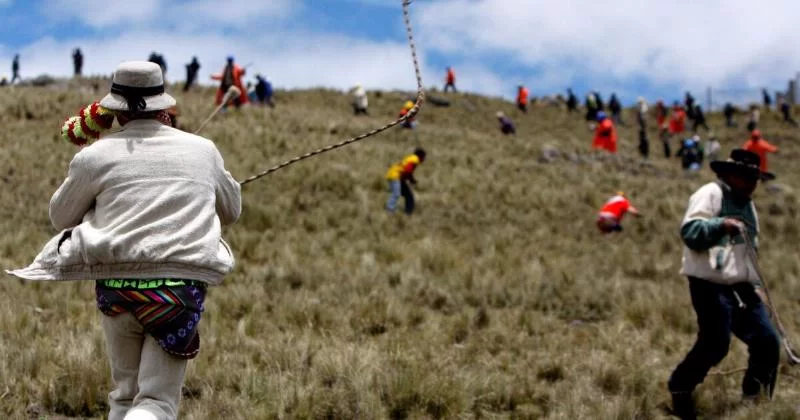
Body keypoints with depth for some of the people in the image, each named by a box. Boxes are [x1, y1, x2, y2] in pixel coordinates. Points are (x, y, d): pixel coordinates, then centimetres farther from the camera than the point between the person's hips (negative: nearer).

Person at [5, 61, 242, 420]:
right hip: (181, 288, 0)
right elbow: (231, 211, 25)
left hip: (118, 285, 0)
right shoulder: (202, 150, 8)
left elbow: (61, 217, 17)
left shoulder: (96, 156, 1)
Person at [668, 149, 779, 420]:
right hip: (711, 285, -8)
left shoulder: (748, 206, 21)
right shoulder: (710, 194, -5)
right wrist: (720, 225, -30)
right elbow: (689, 231, -16)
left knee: (767, 342, 0)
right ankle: (679, 390, 10)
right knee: (715, 344, -11)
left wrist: (755, 284, 20)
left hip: (742, 288, 8)